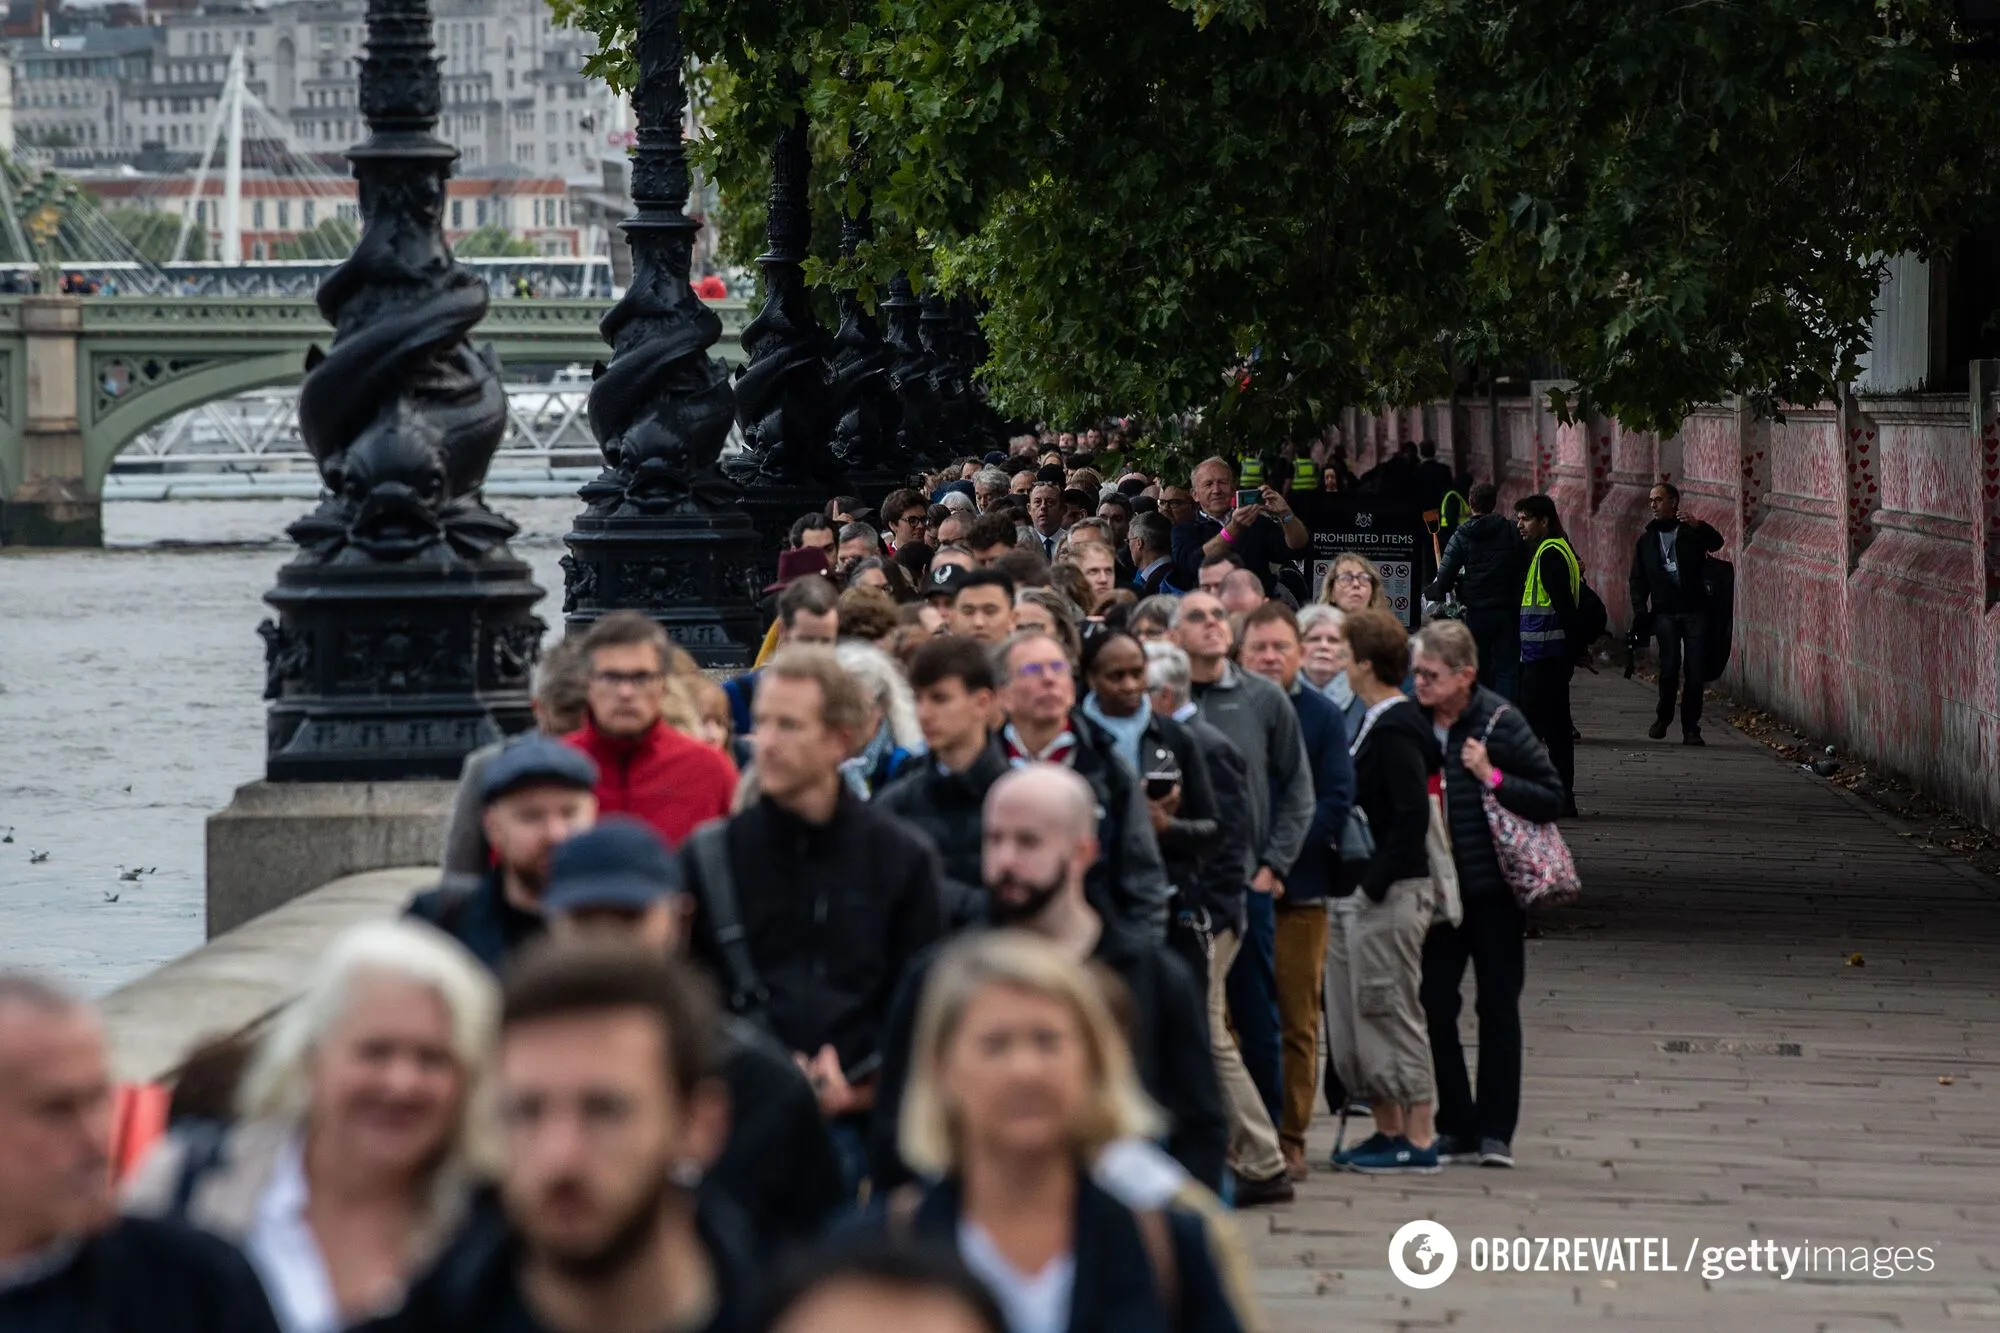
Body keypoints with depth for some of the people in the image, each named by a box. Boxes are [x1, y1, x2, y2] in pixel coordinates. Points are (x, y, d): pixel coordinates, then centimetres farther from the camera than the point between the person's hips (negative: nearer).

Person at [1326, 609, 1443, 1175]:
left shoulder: (1396, 730, -16)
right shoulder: (1375, 724, 14)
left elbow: (1413, 812, -23)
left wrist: (1376, 881, -21)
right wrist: (1350, 884, 13)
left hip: (1388, 895, -10)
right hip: (1354, 894, 10)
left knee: (1391, 1012, -4)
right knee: (1349, 1019, 13)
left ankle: (1417, 1138, 2)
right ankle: (1388, 1128, 21)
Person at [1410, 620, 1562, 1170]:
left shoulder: (1500, 723, -8)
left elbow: (1551, 798, -7)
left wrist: (1492, 778, -18)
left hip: (1493, 891, -3)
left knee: (1498, 1008, 4)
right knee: (1434, 1006, 2)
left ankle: (1495, 1131, 11)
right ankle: (1456, 1128, 12)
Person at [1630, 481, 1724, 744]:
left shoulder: (1692, 532, 6)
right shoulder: (1647, 540, 15)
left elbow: (1716, 543, -14)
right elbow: (1638, 580, 15)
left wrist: (1698, 526, -32)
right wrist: (1640, 610, 1)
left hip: (1695, 611, -1)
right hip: (1665, 612, 1)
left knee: (1695, 673, -3)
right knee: (1669, 667, -11)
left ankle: (1690, 728, 4)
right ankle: (1663, 717, 9)